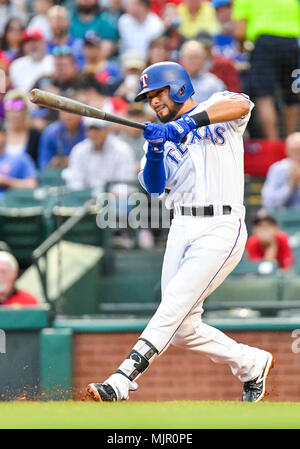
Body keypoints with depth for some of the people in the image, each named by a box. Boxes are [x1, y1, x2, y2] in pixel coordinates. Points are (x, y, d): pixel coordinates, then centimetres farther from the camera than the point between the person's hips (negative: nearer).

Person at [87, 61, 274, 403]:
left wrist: (189, 122, -31)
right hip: (181, 230, 7)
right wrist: (154, 153, -15)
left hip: (221, 230, -7)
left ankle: (121, 383, -27)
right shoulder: (161, 134, 19)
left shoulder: (216, 109, 2)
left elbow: (242, 105, -23)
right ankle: (252, 364, 25)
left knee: (174, 306, -19)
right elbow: (154, 186, 4)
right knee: (182, 332, 5)